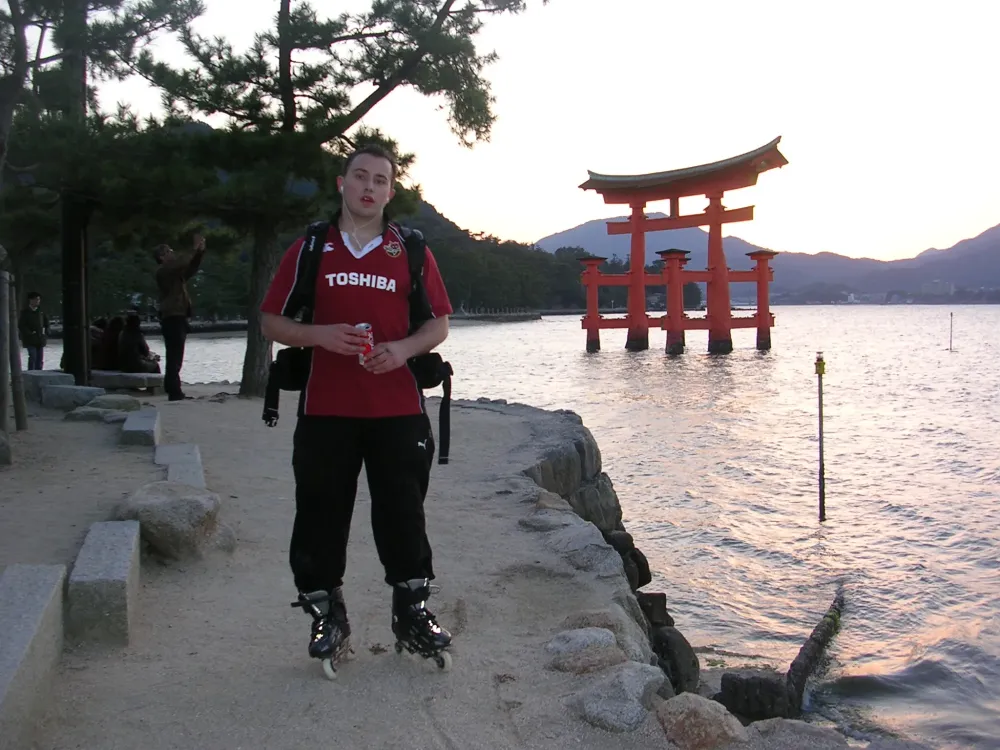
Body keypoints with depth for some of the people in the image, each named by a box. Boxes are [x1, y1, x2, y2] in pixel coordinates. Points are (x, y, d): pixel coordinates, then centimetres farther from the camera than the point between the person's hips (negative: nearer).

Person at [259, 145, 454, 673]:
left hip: (398, 410, 0)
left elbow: (440, 323, 11)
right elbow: (271, 322, 7)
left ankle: (413, 612, 20)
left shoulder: (411, 251, 9)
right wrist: (320, 335, -12)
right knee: (322, 515, 5)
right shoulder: (308, 250, 7)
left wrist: (404, 348, -9)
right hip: (325, 410, 0)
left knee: (403, 514, 5)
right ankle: (327, 616, 20)